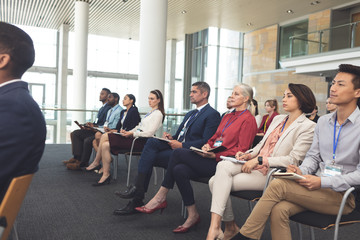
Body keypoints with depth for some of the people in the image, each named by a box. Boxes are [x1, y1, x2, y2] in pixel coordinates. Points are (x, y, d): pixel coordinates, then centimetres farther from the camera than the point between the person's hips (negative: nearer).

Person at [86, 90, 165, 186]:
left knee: (105, 137, -16)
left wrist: (132, 133, -17)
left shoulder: (158, 114, -6)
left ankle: (96, 163, 0)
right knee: (105, 144, -7)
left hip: (142, 141, -9)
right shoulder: (151, 112, 23)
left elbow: (150, 133, -16)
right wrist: (128, 132, 3)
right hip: (136, 136, 9)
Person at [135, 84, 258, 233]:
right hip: (213, 157, 8)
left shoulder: (248, 119, -3)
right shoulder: (227, 117, 23)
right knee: (179, 170, -19)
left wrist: (215, 155, -18)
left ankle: (160, 197, -7)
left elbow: (241, 150, -11)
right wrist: (207, 145, 0)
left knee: (178, 153, -19)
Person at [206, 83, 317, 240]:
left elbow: (293, 160, -14)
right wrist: (249, 155, 2)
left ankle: (215, 227, -10)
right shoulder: (277, 119, 20)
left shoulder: (308, 126, -4)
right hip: (254, 166, 7)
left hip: (271, 174, -7)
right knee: (223, 166, -21)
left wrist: (259, 160, -17)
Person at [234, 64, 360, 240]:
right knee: (279, 209, -26)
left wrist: (323, 182, -20)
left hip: (344, 195, -5)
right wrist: (301, 171, -7)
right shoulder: (323, 121, 14)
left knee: (277, 185, -24)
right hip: (317, 187, 5)